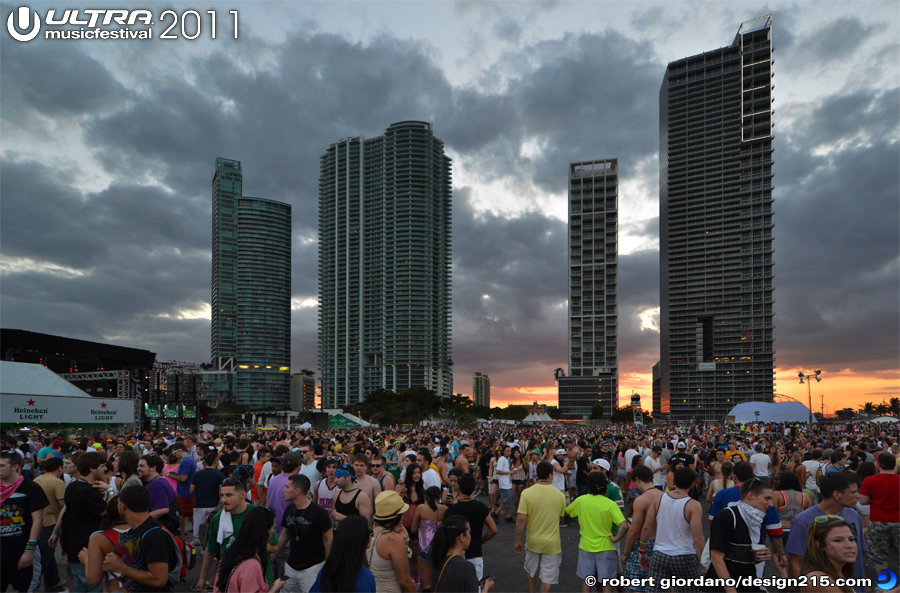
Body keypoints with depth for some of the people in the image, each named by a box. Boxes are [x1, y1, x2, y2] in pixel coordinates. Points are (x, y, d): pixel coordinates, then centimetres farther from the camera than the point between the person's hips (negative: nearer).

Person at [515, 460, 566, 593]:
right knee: (548, 576, 9)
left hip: (533, 541, 1)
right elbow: (561, 516, 4)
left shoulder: (527, 493, -14)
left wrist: (517, 541, -6)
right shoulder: (559, 494, -10)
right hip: (552, 542, -1)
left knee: (531, 572, 24)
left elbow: (521, 519, -16)